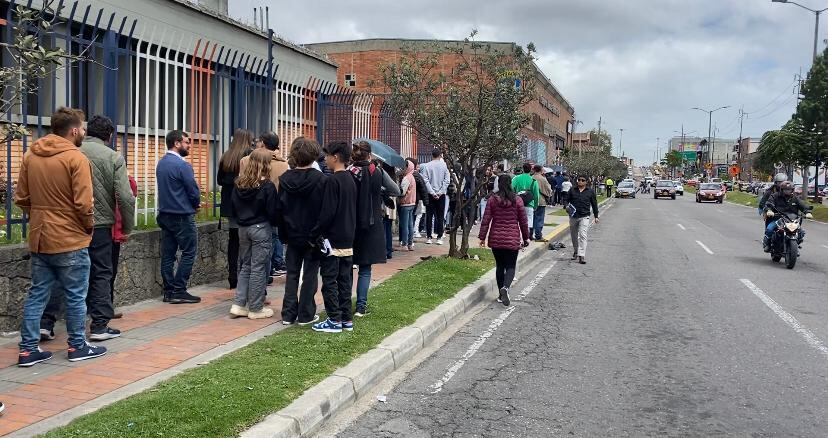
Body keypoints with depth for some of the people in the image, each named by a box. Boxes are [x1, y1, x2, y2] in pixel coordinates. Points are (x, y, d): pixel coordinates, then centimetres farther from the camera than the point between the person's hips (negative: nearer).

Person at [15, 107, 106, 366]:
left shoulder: (30, 156, 5)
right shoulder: (76, 158, -14)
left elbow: (21, 198, 7)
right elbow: (83, 203, -18)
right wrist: (89, 226, -2)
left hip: (38, 239, 6)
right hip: (70, 240, -6)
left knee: (37, 294, 13)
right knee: (75, 296, 7)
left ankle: (28, 349, 15)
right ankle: (78, 347, 17)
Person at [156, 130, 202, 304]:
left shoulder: (160, 163, 10)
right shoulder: (182, 165, -16)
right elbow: (194, 192, -15)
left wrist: (193, 203, 12)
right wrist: (196, 204, 8)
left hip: (164, 214, 8)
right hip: (182, 216, -8)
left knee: (168, 254, 9)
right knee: (189, 252, 0)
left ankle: (169, 292, 13)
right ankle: (179, 291, -2)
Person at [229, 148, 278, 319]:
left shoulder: (239, 183, 3)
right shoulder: (267, 185, -14)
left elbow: (234, 207, 8)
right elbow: (272, 212, -12)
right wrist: (273, 222, 7)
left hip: (243, 228, 6)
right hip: (261, 229, -6)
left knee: (245, 266, 16)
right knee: (258, 268, 2)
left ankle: (239, 304, 14)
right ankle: (256, 309, 9)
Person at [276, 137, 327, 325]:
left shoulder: (285, 179, -1)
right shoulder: (320, 179, -13)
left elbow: (280, 209, 3)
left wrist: (283, 234, 10)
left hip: (292, 234, 4)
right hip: (313, 235, -3)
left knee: (292, 274, 12)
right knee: (310, 275, 5)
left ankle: (288, 313, 15)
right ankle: (306, 314, 9)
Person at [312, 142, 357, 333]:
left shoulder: (333, 180, -15)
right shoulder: (351, 180, 11)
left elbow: (328, 212, -19)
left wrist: (316, 232, -11)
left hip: (333, 238, -8)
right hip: (348, 238, 8)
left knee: (329, 280, -1)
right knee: (345, 280, 12)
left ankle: (334, 320, 1)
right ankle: (346, 319, 16)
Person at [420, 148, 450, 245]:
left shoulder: (426, 166, -5)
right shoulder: (444, 166, -3)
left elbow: (426, 181, -9)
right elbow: (447, 180, -7)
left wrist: (432, 193, -8)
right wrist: (440, 192, -6)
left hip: (430, 194, 0)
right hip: (441, 195, 0)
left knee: (429, 216, 6)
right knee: (440, 216, 6)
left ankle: (429, 237, 6)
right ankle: (439, 238, 4)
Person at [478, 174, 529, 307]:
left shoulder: (492, 200, -2)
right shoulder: (517, 200, -3)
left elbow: (486, 220, -3)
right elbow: (523, 221, 1)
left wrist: (482, 237, 2)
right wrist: (526, 237, 11)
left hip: (496, 239, 2)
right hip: (512, 239, -1)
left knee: (499, 266, 14)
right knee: (510, 266, 5)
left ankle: (501, 294, 18)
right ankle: (505, 287, -22)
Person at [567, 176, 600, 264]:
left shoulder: (590, 192, 5)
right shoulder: (572, 190, 7)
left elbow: (594, 204, 11)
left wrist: (596, 216, 11)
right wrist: (567, 206, -9)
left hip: (584, 217, -2)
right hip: (573, 216, 3)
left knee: (583, 236, -15)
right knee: (574, 236, 13)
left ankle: (581, 256, -19)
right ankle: (575, 252, 33)